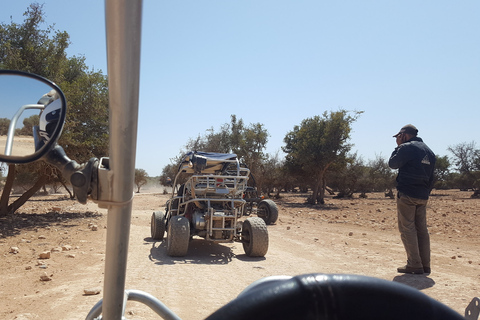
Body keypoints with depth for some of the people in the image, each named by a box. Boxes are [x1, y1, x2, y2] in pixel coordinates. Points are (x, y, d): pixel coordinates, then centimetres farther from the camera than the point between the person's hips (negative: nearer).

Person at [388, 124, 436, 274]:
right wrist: (426, 193, 21)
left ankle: (414, 265, -4)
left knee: (407, 229, -3)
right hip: (423, 196, 8)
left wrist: (398, 146, 4)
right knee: (422, 229, 11)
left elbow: (392, 163, -3)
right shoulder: (429, 151, 16)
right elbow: (431, 177, 18)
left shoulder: (407, 147, -10)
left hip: (407, 195, -8)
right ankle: (425, 265, 14)